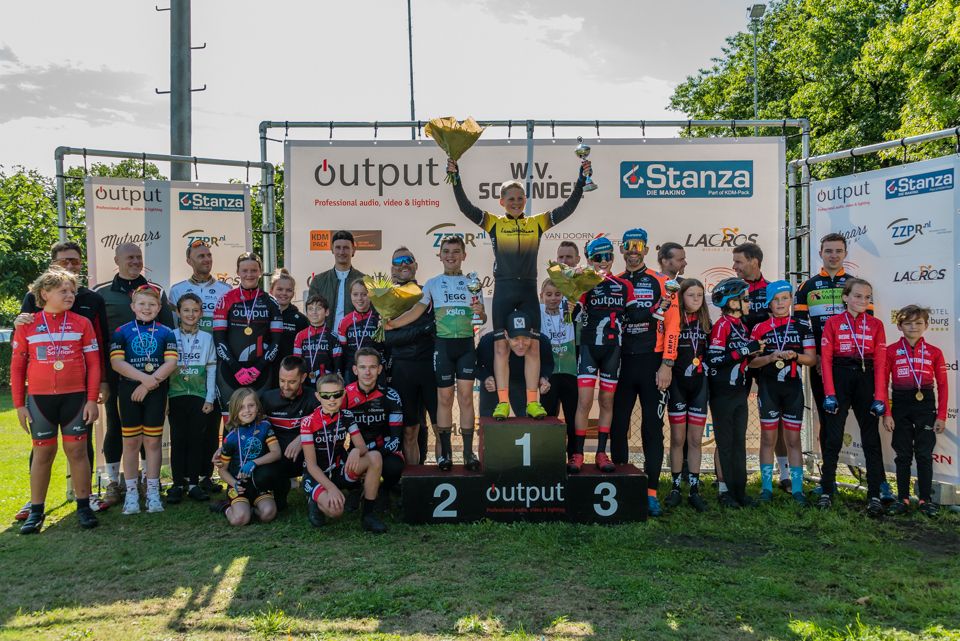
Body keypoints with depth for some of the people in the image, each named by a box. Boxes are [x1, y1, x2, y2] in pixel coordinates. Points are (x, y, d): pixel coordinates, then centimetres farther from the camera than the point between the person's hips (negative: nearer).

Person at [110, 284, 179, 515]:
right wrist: (143, 377, -18)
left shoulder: (166, 333, 5)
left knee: (153, 441, 5)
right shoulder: (122, 332, 3)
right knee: (131, 442, 5)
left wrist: (151, 383, -14)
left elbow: (171, 362, -4)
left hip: (156, 392, 0)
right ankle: (131, 492, 14)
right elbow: (116, 362, -7)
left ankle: (153, 492, 13)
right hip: (129, 391, 0)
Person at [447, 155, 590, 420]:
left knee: (533, 347, 2)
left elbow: (567, 208, 6)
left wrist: (581, 180, 0)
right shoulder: (493, 223, 5)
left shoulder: (537, 223, 9)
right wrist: (455, 178, -13)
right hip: (503, 290, -1)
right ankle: (503, 403, 8)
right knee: (501, 347, 1)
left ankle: (532, 402, 10)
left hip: (529, 291, 2)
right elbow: (466, 207, -5)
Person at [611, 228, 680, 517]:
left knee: (652, 428, 0)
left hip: (652, 364, -3)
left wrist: (667, 365, -12)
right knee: (617, 426, 6)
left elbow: (672, 324, -6)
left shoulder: (660, 282, -1)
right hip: (622, 363, 4)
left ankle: (651, 492, 6)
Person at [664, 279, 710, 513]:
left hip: (699, 384, 3)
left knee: (695, 439, 5)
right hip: (677, 384, -3)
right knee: (678, 438, 3)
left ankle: (694, 489, 11)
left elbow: (710, 353, 17)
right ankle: (676, 488, 13)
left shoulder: (705, 323, 9)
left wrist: (707, 369, 6)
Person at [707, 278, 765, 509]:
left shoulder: (742, 325, 13)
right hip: (723, 394, -8)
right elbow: (714, 359, -23)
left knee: (739, 442, 11)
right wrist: (745, 350, -22)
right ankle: (726, 491, 9)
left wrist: (755, 350, 4)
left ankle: (739, 490, 18)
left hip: (740, 393, 8)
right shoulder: (722, 325, -13)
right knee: (725, 443, 0)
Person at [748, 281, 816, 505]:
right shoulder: (760, 328, 3)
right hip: (768, 388, 0)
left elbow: (812, 359, 2)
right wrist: (771, 357, -17)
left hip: (793, 387, 0)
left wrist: (795, 355, -16)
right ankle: (766, 487, 14)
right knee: (768, 438, 6)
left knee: (793, 439, 5)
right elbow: (751, 361, 0)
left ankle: (797, 488, 12)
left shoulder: (802, 326, 5)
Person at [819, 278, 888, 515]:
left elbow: (880, 363, 1)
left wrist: (879, 397, -6)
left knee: (871, 438, 2)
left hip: (866, 381, 1)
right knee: (833, 437, 2)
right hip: (840, 380, -1)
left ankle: (874, 495, 7)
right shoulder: (833, 323, 2)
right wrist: (829, 393, -10)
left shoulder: (875, 325, 6)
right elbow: (826, 359, -3)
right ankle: (826, 492, 11)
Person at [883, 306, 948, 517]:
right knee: (903, 454, 7)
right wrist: (886, 414, -6)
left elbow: (942, 386, 4)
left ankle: (926, 499, 14)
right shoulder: (891, 351, -1)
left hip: (926, 404, 0)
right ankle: (902, 498, 15)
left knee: (924, 454, 4)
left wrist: (941, 416, -1)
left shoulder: (934, 352, 2)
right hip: (900, 405, 0)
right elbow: (882, 383, -1)